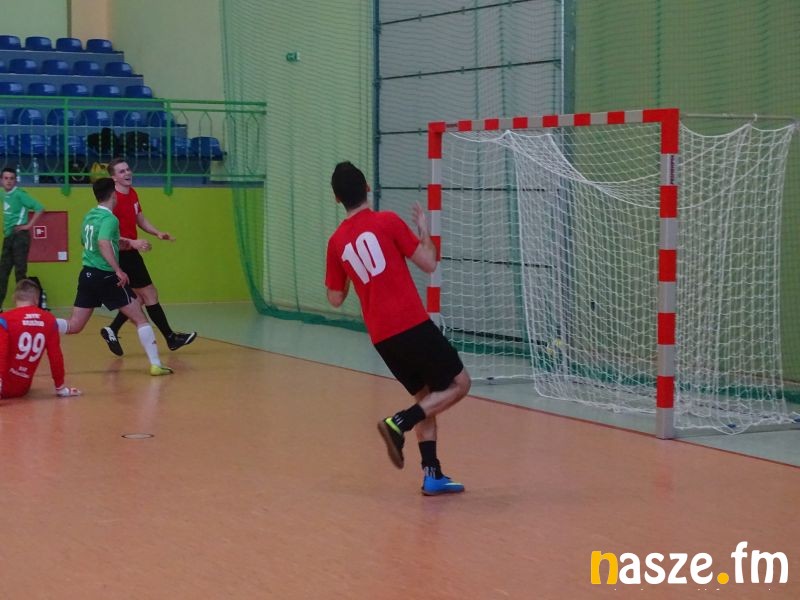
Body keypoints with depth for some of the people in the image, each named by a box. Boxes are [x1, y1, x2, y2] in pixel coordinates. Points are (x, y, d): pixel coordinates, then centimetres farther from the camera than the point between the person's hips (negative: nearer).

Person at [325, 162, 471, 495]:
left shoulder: (336, 242, 9)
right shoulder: (387, 221, -5)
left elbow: (335, 299, 17)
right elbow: (428, 264, -3)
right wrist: (424, 230, 13)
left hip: (381, 337, 6)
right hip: (412, 325, -6)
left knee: (427, 397, 19)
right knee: (459, 384, 6)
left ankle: (432, 475, 11)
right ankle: (399, 424, -11)